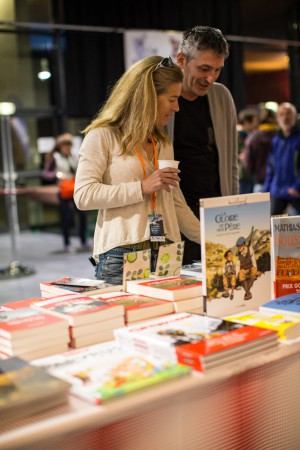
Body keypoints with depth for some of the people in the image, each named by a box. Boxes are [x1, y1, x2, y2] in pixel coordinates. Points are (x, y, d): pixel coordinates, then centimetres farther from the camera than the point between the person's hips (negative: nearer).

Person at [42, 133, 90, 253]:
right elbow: (45, 174, -6)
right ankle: (67, 244, 11)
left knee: (83, 214, 0)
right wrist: (59, 175, -20)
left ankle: (84, 242, 13)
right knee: (66, 218, -2)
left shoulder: (74, 157, 11)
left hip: (77, 190, 4)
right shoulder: (55, 158, -1)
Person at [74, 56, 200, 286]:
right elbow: (83, 195, -13)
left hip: (165, 255, 6)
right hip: (121, 257, -5)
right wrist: (142, 187, -16)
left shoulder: (164, 143, 18)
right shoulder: (103, 136, -2)